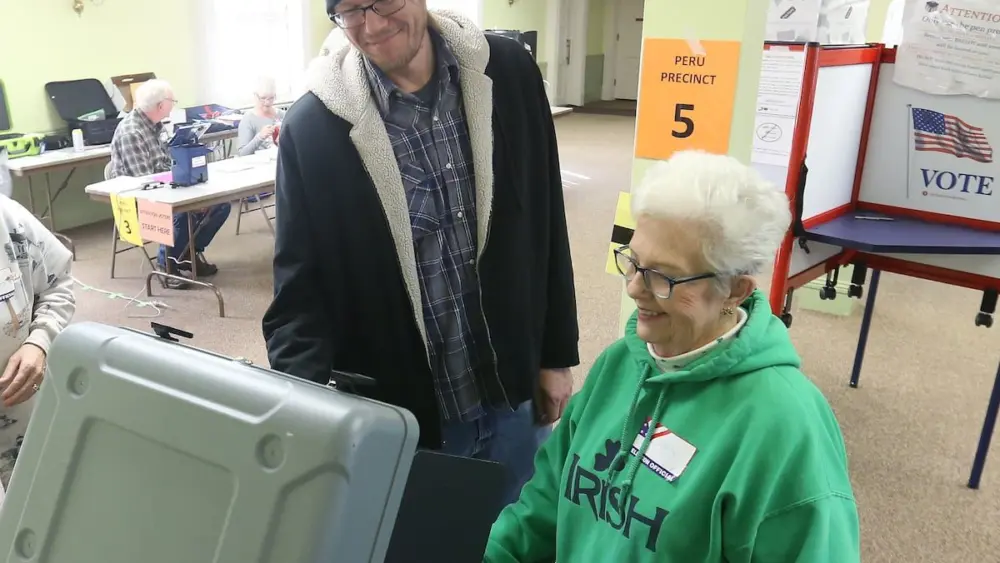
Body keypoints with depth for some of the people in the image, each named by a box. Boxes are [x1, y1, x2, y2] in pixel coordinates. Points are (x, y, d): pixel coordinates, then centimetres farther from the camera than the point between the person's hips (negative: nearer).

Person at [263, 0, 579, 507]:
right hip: (397, 420, -2)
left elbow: (547, 226, 3)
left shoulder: (509, 72, -5)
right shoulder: (311, 128, -13)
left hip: (512, 397, 3)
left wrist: (556, 354, 7)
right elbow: (299, 293, -9)